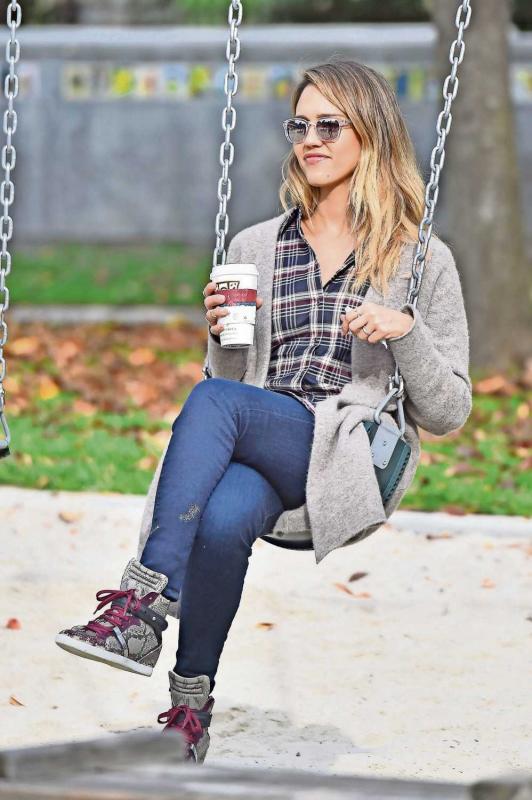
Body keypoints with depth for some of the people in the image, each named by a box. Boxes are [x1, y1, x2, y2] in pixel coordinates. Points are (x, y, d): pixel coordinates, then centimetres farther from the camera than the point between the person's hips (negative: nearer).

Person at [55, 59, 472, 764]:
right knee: (223, 517, -36)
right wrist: (223, 336, 3)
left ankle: (144, 602, -37)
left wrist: (407, 331, -8)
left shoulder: (422, 261, 11)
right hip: (256, 451, 3)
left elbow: (447, 413, 9)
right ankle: (192, 705, -28)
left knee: (213, 399, -34)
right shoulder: (254, 248, 21)